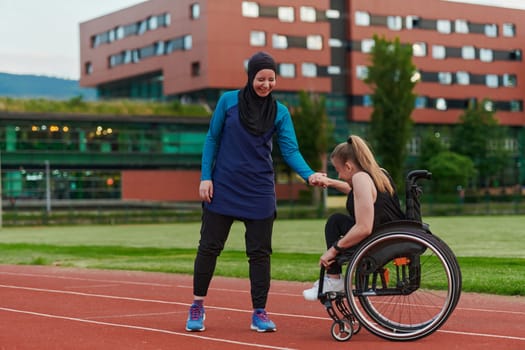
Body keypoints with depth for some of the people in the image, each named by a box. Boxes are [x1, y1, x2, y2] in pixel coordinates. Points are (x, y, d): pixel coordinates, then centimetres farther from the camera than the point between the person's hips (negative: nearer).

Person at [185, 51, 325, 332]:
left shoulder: (280, 112, 2)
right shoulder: (228, 101, -1)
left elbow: (290, 150, -6)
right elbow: (212, 139, 2)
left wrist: (309, 174, -24)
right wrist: (205, 177, -5)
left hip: (259, 192, 1)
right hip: (223, 188, -1)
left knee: (260, 253, 3)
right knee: (209, 246, 3)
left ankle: (259, 313, 12)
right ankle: (197, 306, 18)